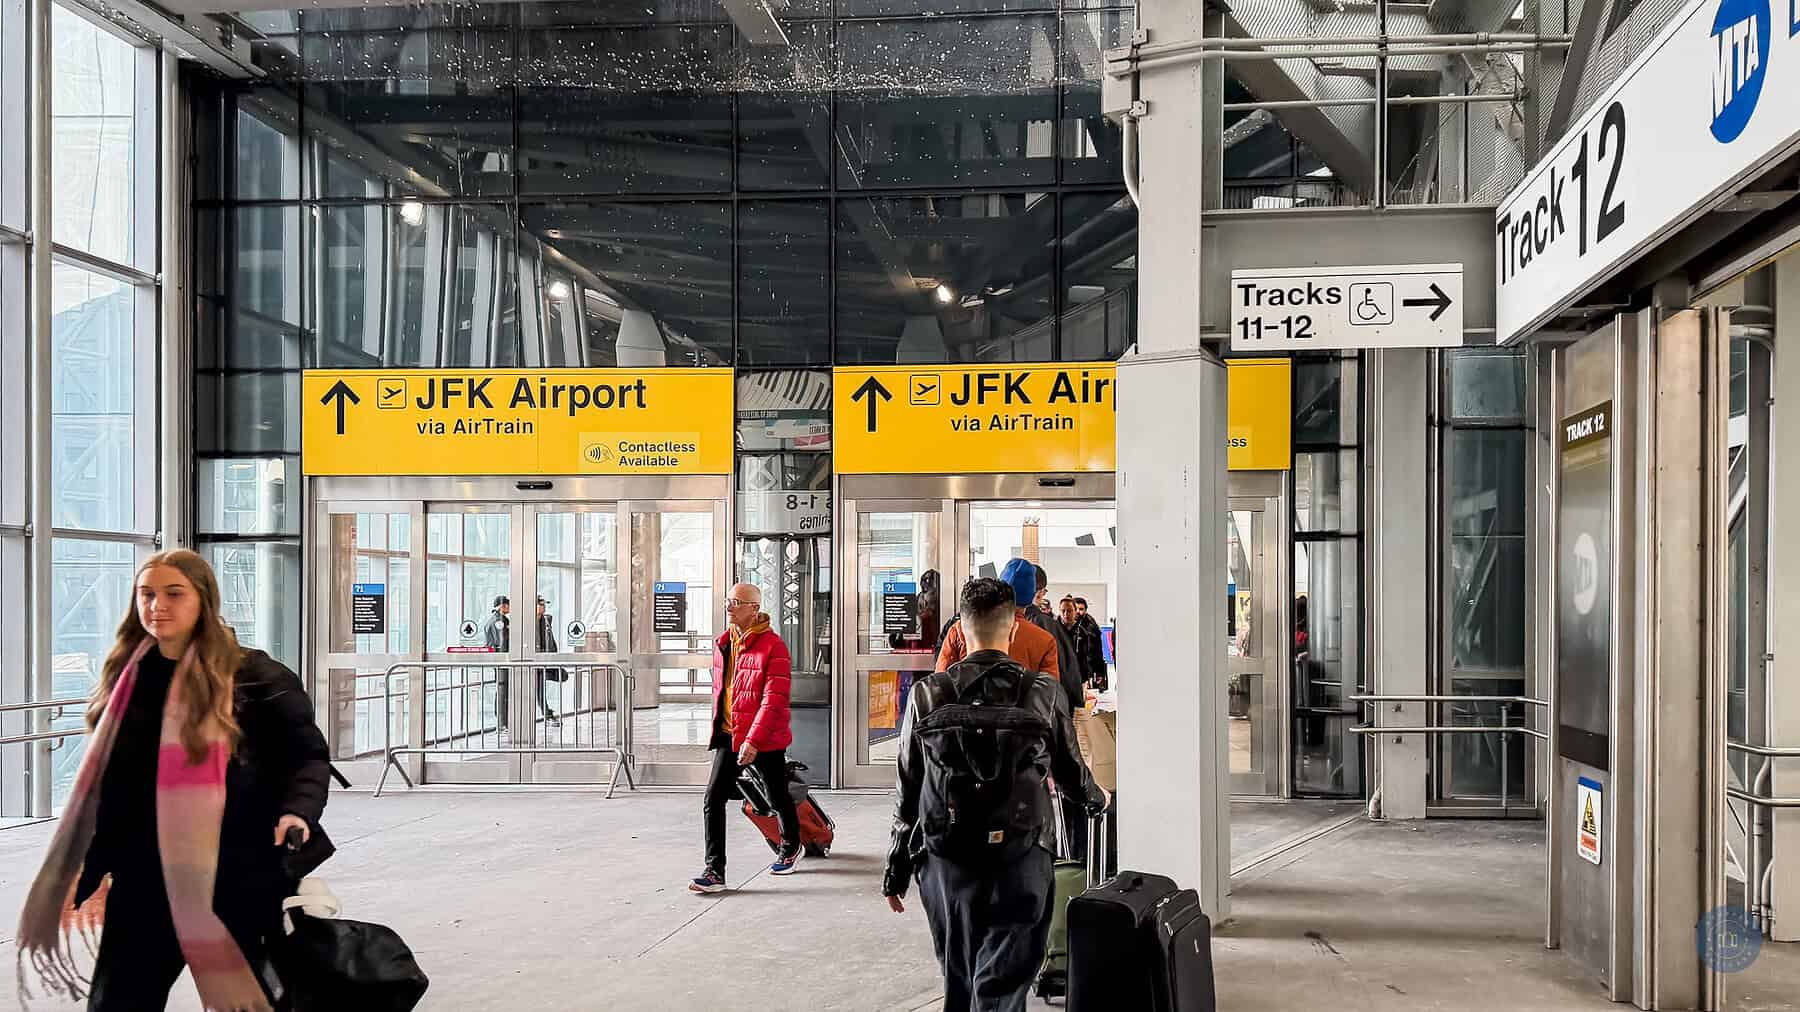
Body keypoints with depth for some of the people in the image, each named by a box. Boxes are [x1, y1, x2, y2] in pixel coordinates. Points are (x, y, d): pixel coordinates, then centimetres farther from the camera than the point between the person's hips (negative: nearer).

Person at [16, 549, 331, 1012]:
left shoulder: (253, 676, -8)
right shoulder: (126, 680, 8)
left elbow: (308, 755, -6)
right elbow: (104, 788, 14)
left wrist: (298, 812, -26)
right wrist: (91, 873, 15)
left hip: (234, 884, -4)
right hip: (142, 885, 4)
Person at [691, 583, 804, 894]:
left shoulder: (773, 646, -16)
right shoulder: (723, 645, 8)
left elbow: (774, 700, -21)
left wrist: (753, 740, -26)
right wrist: (719, 727, 21)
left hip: (766, 740, -6)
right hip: (728, 736, 6)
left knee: (778, 797, 13)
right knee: (713, 800, -4)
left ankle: (792, 848, 39)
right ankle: (714, 871, -2)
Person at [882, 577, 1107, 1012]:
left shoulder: (927, 694, -1)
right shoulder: (1043, 692, -3)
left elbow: (907, 792, 3)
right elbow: (1070, 766, 10)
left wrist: (896, 871, 12)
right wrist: (1095, 798, 34)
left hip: (946, 862, 2)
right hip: (1021, 861, -2)